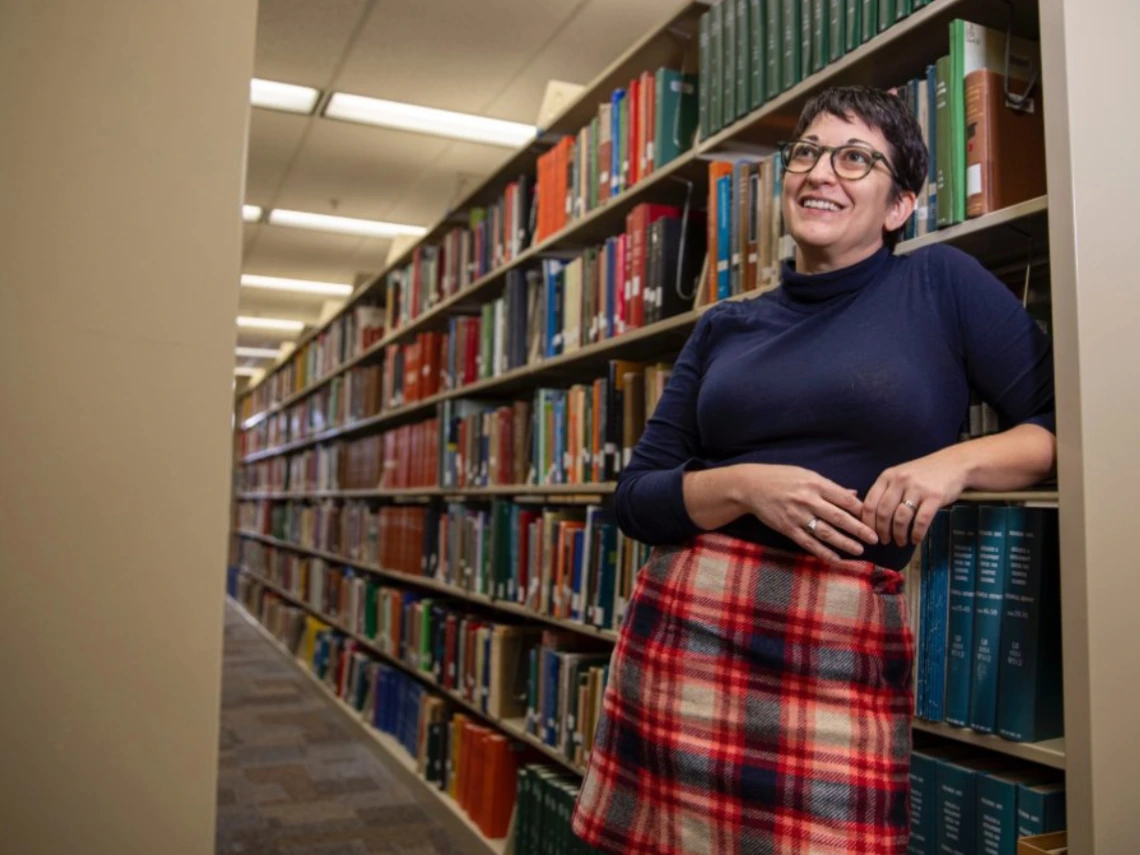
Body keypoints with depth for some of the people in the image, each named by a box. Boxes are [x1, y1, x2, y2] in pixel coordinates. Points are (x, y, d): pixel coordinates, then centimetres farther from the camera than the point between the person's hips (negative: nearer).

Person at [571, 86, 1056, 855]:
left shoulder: (943, 284, 5)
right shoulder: (725, 328, 11)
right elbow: (636, 497, 6)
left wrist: (957, 461, -15)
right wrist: (746, 485, -12)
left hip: (847, 648, -2)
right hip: (686, 624, 3)